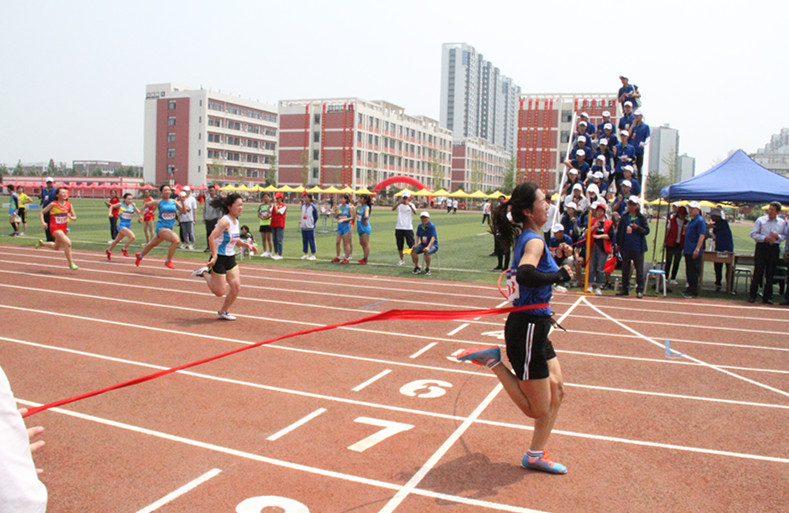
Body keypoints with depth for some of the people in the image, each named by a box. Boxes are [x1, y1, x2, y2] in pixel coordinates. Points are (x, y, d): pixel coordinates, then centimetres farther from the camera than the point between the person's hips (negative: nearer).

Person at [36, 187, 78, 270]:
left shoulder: (69, 205, 0)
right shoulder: (53, 204, -11)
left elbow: (75, 218, 4)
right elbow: (41, 212, -3)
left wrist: (70, 217, -18)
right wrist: (42, 222, -17)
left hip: (63, 228, 6)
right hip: (55, 228, -6)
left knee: (56, 247, 23)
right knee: (68, 242, -26)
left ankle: (42, 243, 52)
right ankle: (70, 263, -16)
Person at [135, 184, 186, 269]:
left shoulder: (174, 202, 3)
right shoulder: (158, 202, -4)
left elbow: (183, 212, -5)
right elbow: (146, 205, 11)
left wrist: (182, 202, -18)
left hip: (169, 227, 5)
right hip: (161, 227, -5)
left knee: (153, 244, 23)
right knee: (175, 239, -27)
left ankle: (140, 255, 49)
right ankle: (168, 261, -14)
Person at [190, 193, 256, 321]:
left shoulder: (236, 221, 8)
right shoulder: (225, 221, -19)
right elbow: (212, 238, -25)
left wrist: (246, 245, 5)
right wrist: (214, 256, -26)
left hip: (231, 258, 8)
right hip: (219, 258, -8)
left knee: (236, 287, 1)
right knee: (220, 292, -2)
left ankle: (223, 312, 19)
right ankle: (204, 273, 21)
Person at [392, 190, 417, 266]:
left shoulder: (411, 205, 0)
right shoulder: (399, 204, 3)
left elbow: (415, 212, -20)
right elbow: (393, 209, -17)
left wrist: (409, 205, -35)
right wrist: (399, 202, -34)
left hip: (408, 228, -2)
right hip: (399, 228, 2)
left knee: (411, 245, -5)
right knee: (399, 245, 9)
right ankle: (402, 260, 22)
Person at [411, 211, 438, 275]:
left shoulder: (432, 226, -15)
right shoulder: (420, 226, 3)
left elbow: (433, 238, -22)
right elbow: (417, 236, 8)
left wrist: (428, 247, -36)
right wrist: (416, 245, -12)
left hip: (433, 245, -5)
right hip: (423, 244, 5)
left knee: (427, 252, -37)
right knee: (413, 251, -20)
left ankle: (427, 269, -14)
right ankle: (417, 268, -1)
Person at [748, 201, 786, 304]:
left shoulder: (782, 223, 7)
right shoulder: (761, 220, 1)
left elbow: (785, 236, 10)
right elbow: (753, 234, -1)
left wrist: (778, 236, -11)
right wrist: (765, 238, -13)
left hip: (774, 248, 2)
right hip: (762, 247, -2)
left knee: (770, 274, 6)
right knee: (758, 272, -3)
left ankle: (767, 297, 14)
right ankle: (752, 295, 5)